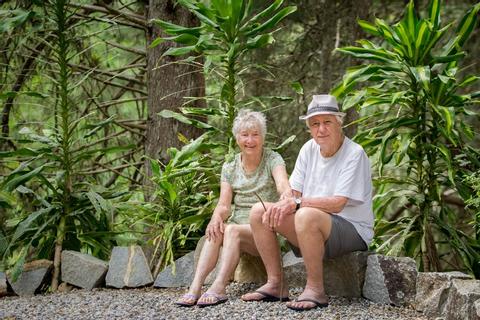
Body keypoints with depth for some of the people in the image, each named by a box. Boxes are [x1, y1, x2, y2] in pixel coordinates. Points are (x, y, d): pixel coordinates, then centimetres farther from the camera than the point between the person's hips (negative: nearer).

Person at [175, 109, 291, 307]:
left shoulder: (273, 160, -1)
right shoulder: (229, 168, 11)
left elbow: (283, 185, -22)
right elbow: (224, 204, 0)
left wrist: (287, 195, -48)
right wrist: (217, 217, -25)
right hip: (237, 226, 3)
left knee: (232, 230, -33)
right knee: (215, 231, -30)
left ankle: (219, 288, -44)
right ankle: (195, 287, -42)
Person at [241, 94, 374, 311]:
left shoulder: (355, 154, -13)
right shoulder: (309, 149, 7)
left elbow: (337, 203, -21)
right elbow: (292, 194, 7)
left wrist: (297, 203, -22)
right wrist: (280, 207, -16)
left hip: (352, 231, -7)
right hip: (313, 230, 7)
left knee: (306, 216, -37)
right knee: (258, 212, -5)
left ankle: (315, 290, -24)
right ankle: (276, 284, -1)